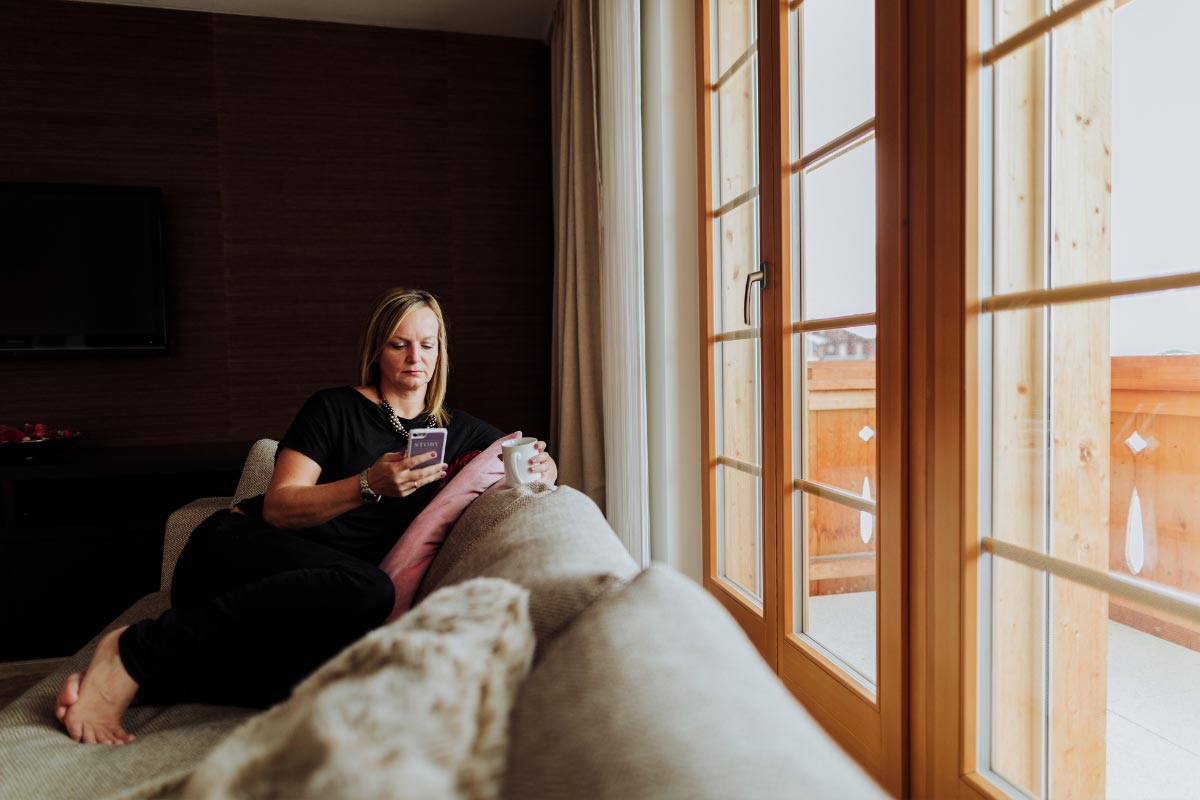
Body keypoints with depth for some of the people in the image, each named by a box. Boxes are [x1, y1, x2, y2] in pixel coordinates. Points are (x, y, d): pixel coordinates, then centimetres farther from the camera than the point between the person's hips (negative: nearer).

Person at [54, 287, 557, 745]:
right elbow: (278, 507, -6)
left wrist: (540, 467, -6)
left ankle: (146, 682, -19)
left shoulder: (457, 430, 13)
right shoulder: (335, 409, 1)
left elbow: (544, 466, 18)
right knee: (367, 589, -37)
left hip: (311, 593, 4)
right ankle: (134, 651, -22)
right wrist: (369, 485, -20)